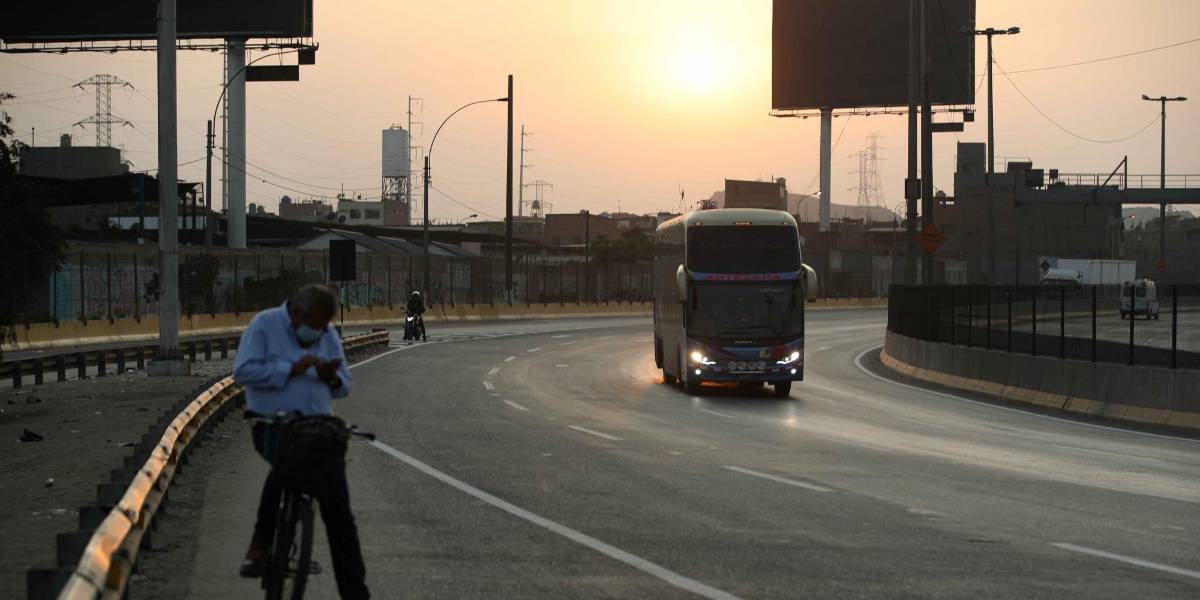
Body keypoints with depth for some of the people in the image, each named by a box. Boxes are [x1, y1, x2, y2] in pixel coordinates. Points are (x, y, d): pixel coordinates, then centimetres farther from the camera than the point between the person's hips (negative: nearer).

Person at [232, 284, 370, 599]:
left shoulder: (328, 335, 12)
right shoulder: (265, 325, -3)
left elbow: (343, 387, 17)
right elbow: (243, 371, -14)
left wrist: (332, 377, -6)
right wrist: (291, 369, -18)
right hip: (273, 425, -5)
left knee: (339, 513, -1)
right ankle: (260, 546, -24)